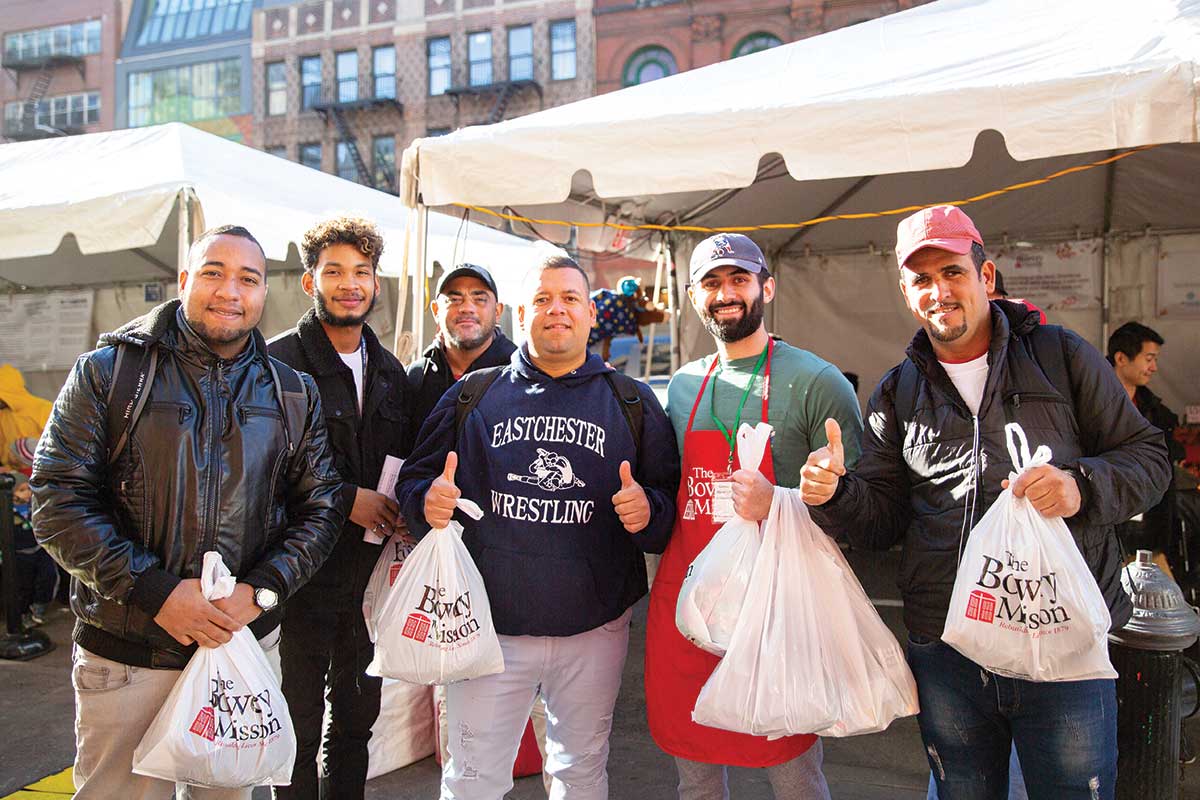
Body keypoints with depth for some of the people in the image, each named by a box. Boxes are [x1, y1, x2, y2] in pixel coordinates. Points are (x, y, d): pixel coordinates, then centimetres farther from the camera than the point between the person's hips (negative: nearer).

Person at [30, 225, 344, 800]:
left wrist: (261, 590, -12)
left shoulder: (293, 395, 5)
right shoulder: (108, 371, -3)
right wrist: (156, 593, -17)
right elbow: (58, 500, -9)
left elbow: (320, 508, 3)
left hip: (248, 640, 3)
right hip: (125, 652, -2)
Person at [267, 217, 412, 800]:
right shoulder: (279, 362, -9)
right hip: (304, 576, -5)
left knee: (357, 719, 18)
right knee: (299, 726, 8)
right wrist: (346, 500, -17)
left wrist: (401, 512, -1)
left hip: (371, 573, 6)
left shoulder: (390, 372, 11)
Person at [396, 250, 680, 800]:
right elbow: (413, 481, 7)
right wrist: (427, 502, -15)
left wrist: (649, 511, -18)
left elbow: (672, 500, 4)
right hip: (489, 625, 0)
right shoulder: (472, 396, 4)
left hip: (595, 629, 1)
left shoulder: (633, 403, 5)